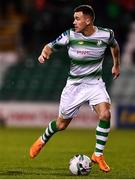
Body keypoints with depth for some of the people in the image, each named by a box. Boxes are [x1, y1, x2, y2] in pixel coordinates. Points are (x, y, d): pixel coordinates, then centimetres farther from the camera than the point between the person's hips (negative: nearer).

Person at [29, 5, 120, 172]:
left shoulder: (106, 34, -10)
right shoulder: (70, 35, -14)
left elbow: (114, 45, 13)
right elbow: (51, 46, -4)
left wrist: (116, 65, 23)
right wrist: (44, 53, -26)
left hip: (95, 83, 0)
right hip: (74, 84, 0)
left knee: (105, 114, -24)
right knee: (62, 124, 8)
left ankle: (98, 155, -8)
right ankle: (43, 140, 42)